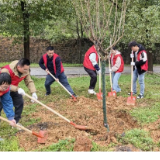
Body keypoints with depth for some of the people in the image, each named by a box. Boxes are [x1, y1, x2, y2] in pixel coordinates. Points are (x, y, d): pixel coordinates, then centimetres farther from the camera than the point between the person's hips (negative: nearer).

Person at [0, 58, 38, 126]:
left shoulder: (26, 71, -18)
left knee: (19, 103, 0)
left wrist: (33, 92, -32)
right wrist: (17, 89, -46)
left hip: (14, 88, 6)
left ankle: (15, 122, 15)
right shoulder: (7, 71, -36)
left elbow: (29, 81, -16)